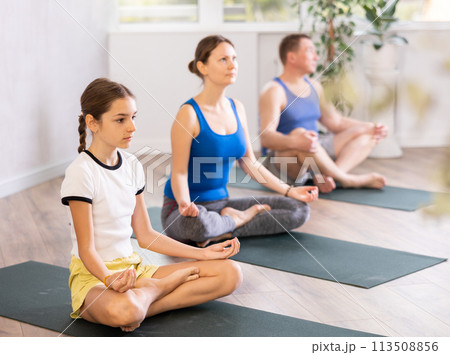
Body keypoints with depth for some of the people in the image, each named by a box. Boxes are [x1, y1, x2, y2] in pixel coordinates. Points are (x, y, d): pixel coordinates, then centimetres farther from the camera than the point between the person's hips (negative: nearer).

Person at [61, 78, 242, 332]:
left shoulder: (132, 166, 9)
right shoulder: (82, 172, -14)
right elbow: (86, 248, -16)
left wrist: (202, 253, 10)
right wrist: (109, 278, -36)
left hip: (132, 268, 7)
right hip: (93, 275, -6)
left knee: (231, 273, -5)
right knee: (122, 310, -43)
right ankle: (163, 285, -11)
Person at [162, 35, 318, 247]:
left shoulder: (236, 108, 6)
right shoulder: (189, 114, -16)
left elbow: (248, 162, 12)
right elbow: (179, 172, -17)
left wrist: (289, 191, 8)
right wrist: (185, 204, -37)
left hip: (221, 202, 7)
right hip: (190, 208, -7)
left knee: (299, 209, -4)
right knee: (196, 223, -44)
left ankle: (222, 232, -11)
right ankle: (240, 219, -11)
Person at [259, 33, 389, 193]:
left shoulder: (314, 87, 14)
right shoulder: (274, 91, -12)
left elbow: (336, 121, 20)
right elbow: (266, 137, -24)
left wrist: (370, 128, 6)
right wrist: (295, 142, -44)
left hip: (315, 153, 9)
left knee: (366, 134, 0)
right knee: (298, 133, -40)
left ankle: (327, 175, -28)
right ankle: (348, 180, -23)